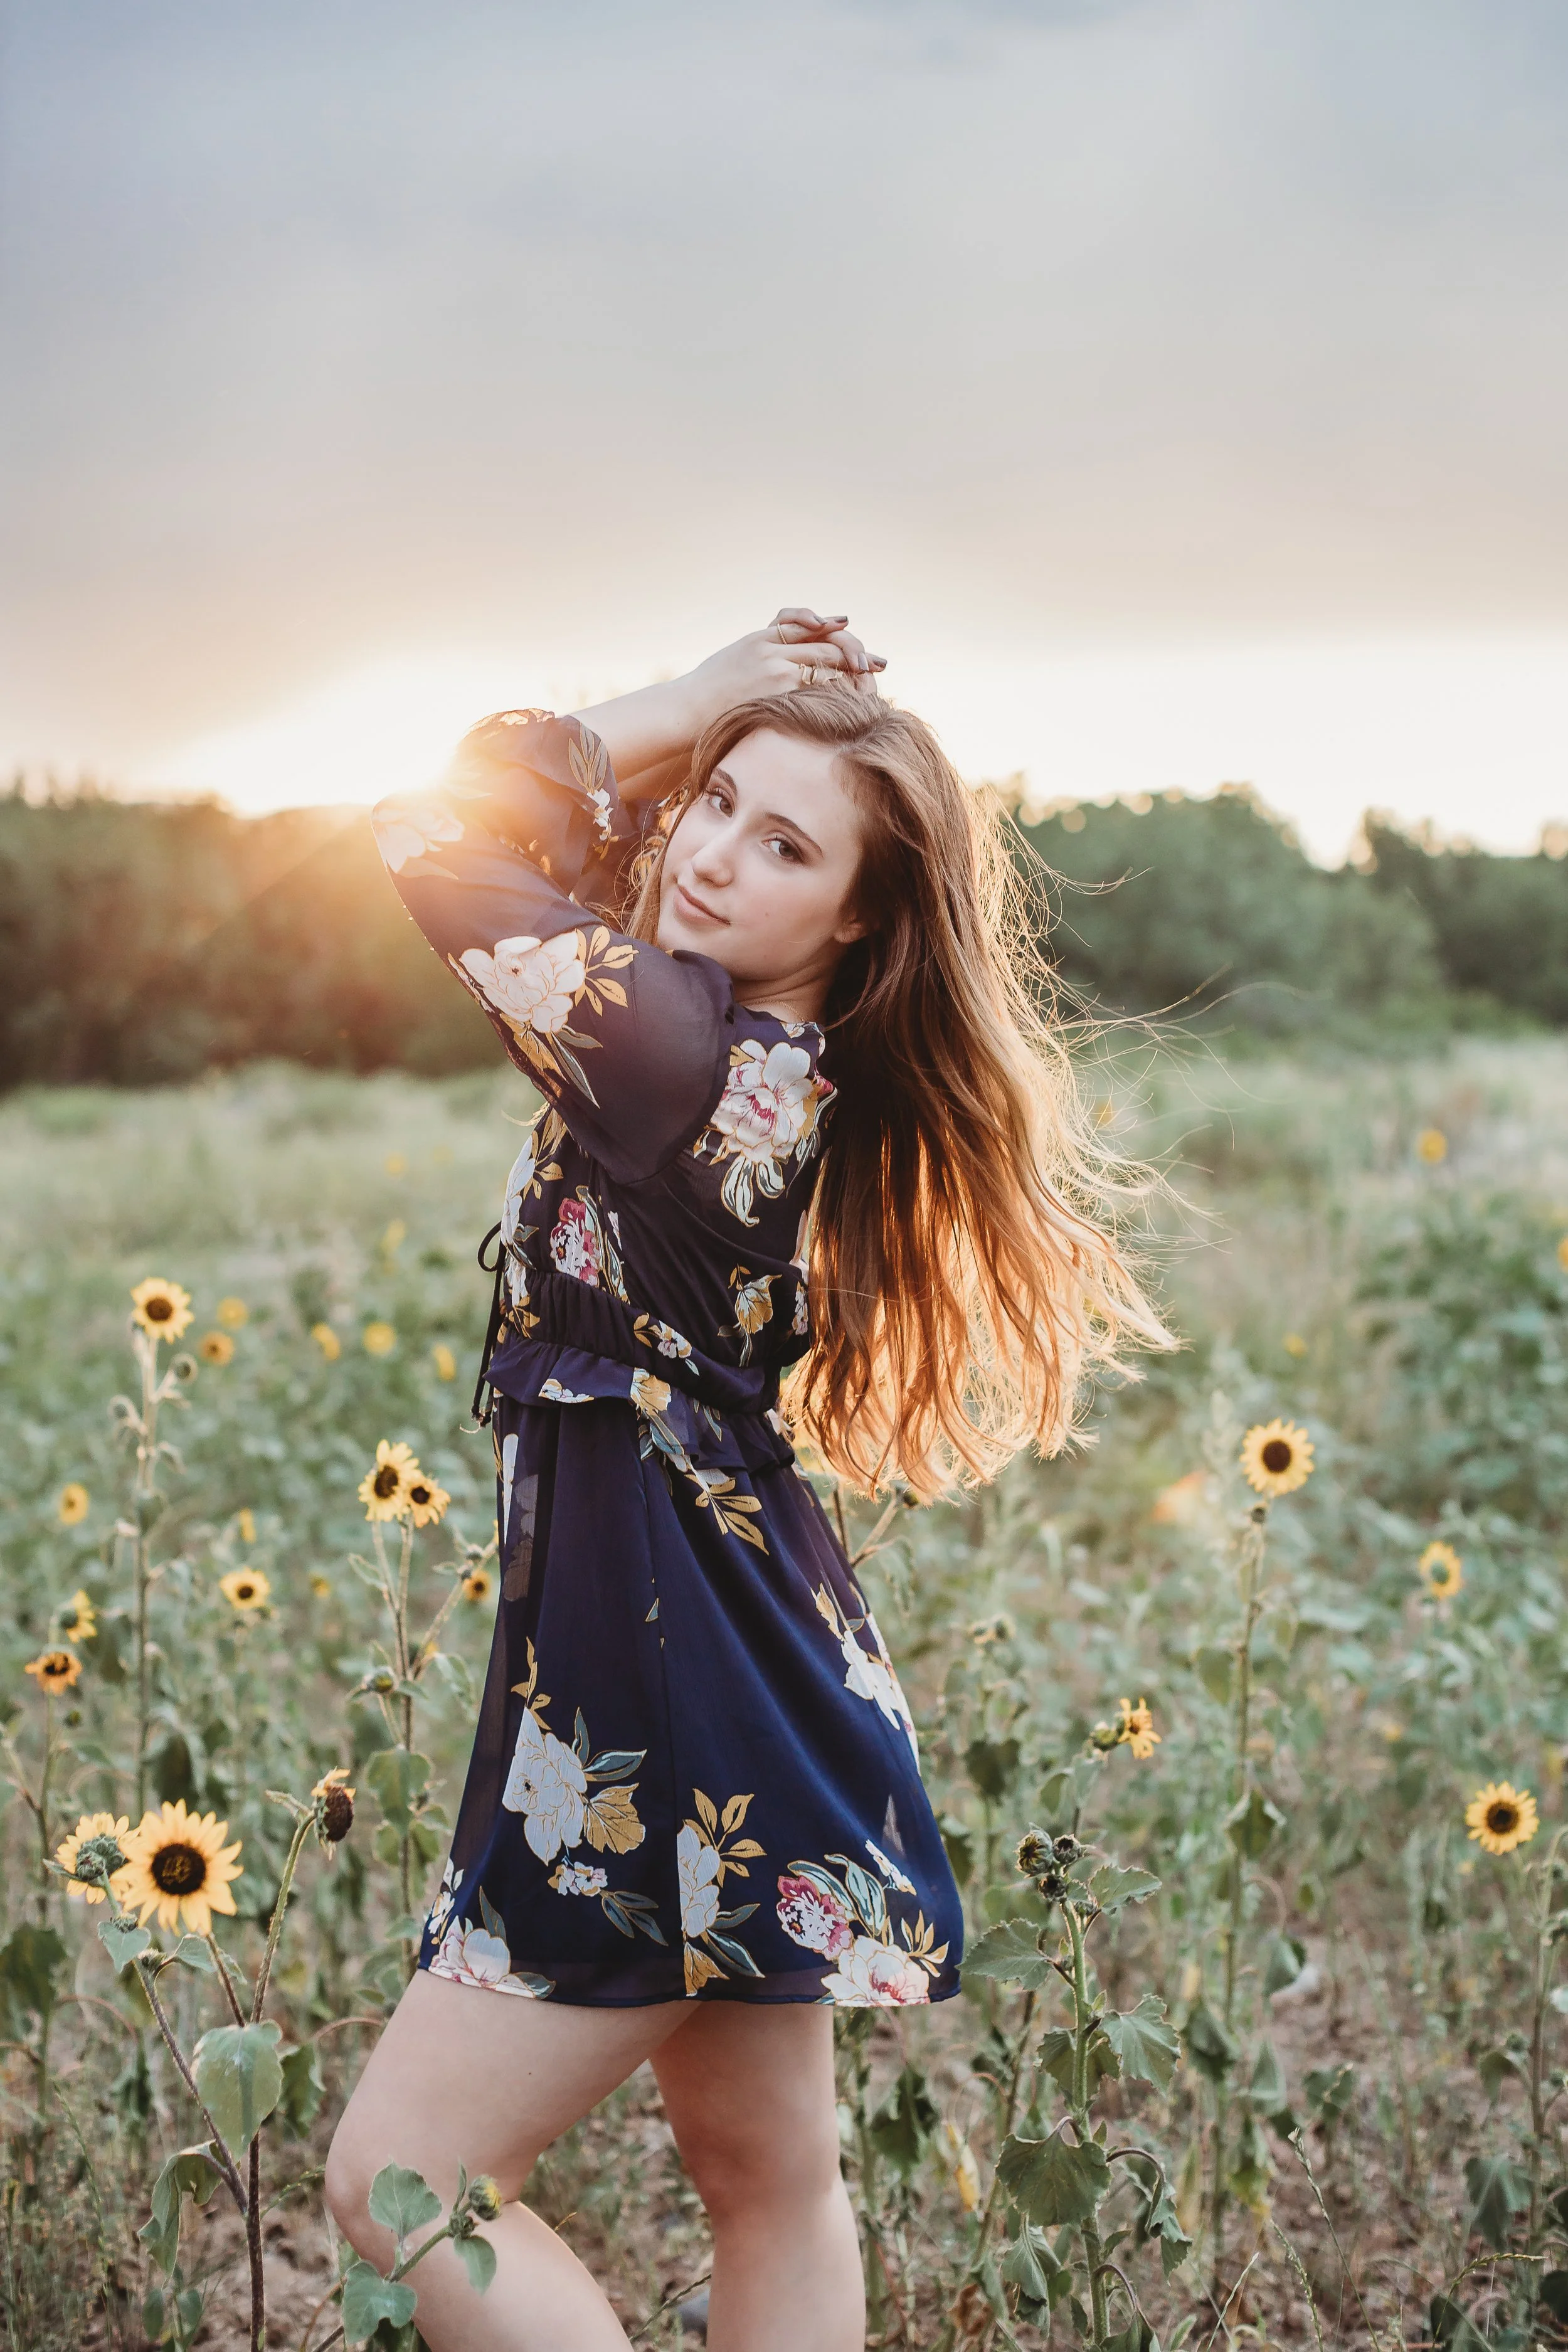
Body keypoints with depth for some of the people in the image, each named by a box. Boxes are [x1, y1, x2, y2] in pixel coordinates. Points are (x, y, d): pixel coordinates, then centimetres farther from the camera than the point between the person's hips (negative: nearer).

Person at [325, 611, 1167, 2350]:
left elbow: (429, 840, -15)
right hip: (742, 1693, 10)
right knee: (769, 2176, 18)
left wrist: (683, 699, -8)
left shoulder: (694, 1049, -20)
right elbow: (535, 803, 18)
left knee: (403, 2176, 0)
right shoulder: (772, 1056, 7)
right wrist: (692, 733, 5)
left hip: (676, 1720, -10)